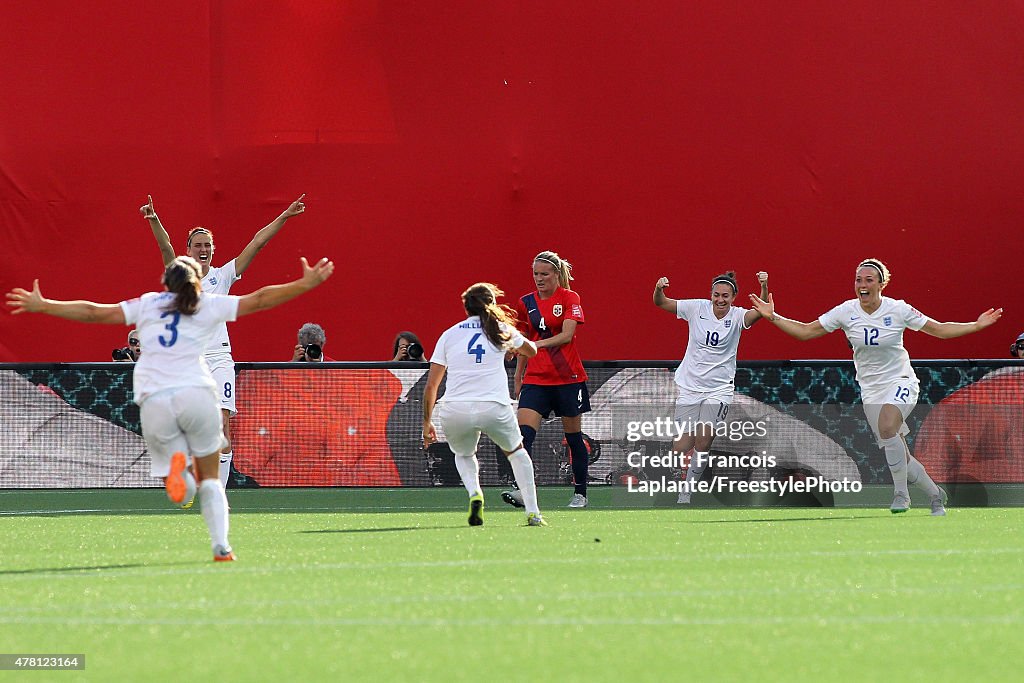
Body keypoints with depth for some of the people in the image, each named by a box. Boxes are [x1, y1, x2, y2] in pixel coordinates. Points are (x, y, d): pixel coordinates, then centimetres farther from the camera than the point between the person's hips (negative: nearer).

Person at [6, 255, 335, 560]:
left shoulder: (146, 304, 18)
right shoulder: (210, 306, 14)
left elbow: (94, 312, 19)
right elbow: (259, 299, 15)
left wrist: (41, 306, 28)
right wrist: (306, 284, 23)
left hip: (153, 401, 1)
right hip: (195, 393, -1)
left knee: (181, 492, 6)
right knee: (210, 479, 13)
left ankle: (177, 465, -29)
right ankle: (221, 546, -4)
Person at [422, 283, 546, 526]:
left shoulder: (449, 335, 14)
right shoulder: (502, 329, 13)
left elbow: (431, 385, 11)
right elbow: (531, 351, 35)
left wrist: (426, 423, 19)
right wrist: (513, 348, 57)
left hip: (454, 410, 1)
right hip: (494, 408, -1)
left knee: (464, 454, 32)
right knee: (516, 451, 28)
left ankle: (474, 493, 1)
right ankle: (532, 513, 18)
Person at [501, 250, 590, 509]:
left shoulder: (569, 298, -3)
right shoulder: (526, 303, 9)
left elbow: (566, 335, -15)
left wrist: (537, 344, -26)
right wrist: (518, 376, 17)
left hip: (568, 378, -3)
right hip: (536, 379, 3)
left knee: (574, 437, 6)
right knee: (524, 433, -16)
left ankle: (580, 494, 19)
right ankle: (523, 490, -25)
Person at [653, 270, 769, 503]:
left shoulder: (737, 316, -6)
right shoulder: (697, 308, -2)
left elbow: (760, 312, -25)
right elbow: (661, 302, 0)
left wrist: (764, 287, -42)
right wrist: (659, 289, -22)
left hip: (718, 390, -1)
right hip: (690, 386, 1)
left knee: (703, 442, -12)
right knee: (683, 444, -5)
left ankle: (685, 496, 3)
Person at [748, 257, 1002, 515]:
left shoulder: (898, 310, -9)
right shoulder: (846, 311, -5)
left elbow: (940, 330, -1)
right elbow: (805, 331, 0)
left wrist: (977, 325, -10)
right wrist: (773, 317, -11)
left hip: (901, 381, -3)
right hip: (871, 390, 3)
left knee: (886, 425, -34)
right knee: (900, 458, 0)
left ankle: (901, 492, -22)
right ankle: (935, 494, 25)